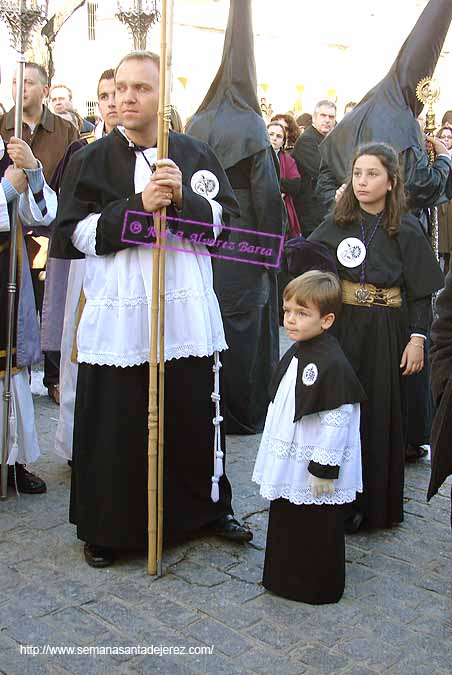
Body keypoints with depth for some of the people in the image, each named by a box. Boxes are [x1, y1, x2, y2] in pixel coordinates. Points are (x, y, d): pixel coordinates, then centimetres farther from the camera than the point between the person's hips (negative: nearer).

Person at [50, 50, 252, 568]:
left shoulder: (196, 155, 9)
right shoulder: (90, 160, 3)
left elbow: (227, 219, 4)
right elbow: (74, 233, -5)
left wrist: (183, 197, -14)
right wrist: (138, 205, -16)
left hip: (187, 310, 2)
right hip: (117, 312, -2)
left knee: (195, 415, 11)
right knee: (114, 423, 3)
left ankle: (207, 506, 32)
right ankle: (106, 528, 21)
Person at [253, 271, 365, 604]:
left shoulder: (332, 364, -23)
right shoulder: (295, 354, 6)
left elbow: (336, 421, -23)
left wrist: (324, 468, -20)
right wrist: (276, 458, 21)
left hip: (316, 468, -9)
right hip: (289, 464, 9)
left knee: (318, 530, 7)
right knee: (286, 522, 21)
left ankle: (321, 588, 24)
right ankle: (287, 580, 38)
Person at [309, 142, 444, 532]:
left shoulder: (406, 229, -4)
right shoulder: (338, 223, 4)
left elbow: (422, 290, -3)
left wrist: (417, 338, -9)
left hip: (385, 332, -2)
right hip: (341, 326, 2)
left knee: (378, 413, 4)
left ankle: (375, 503, 18)